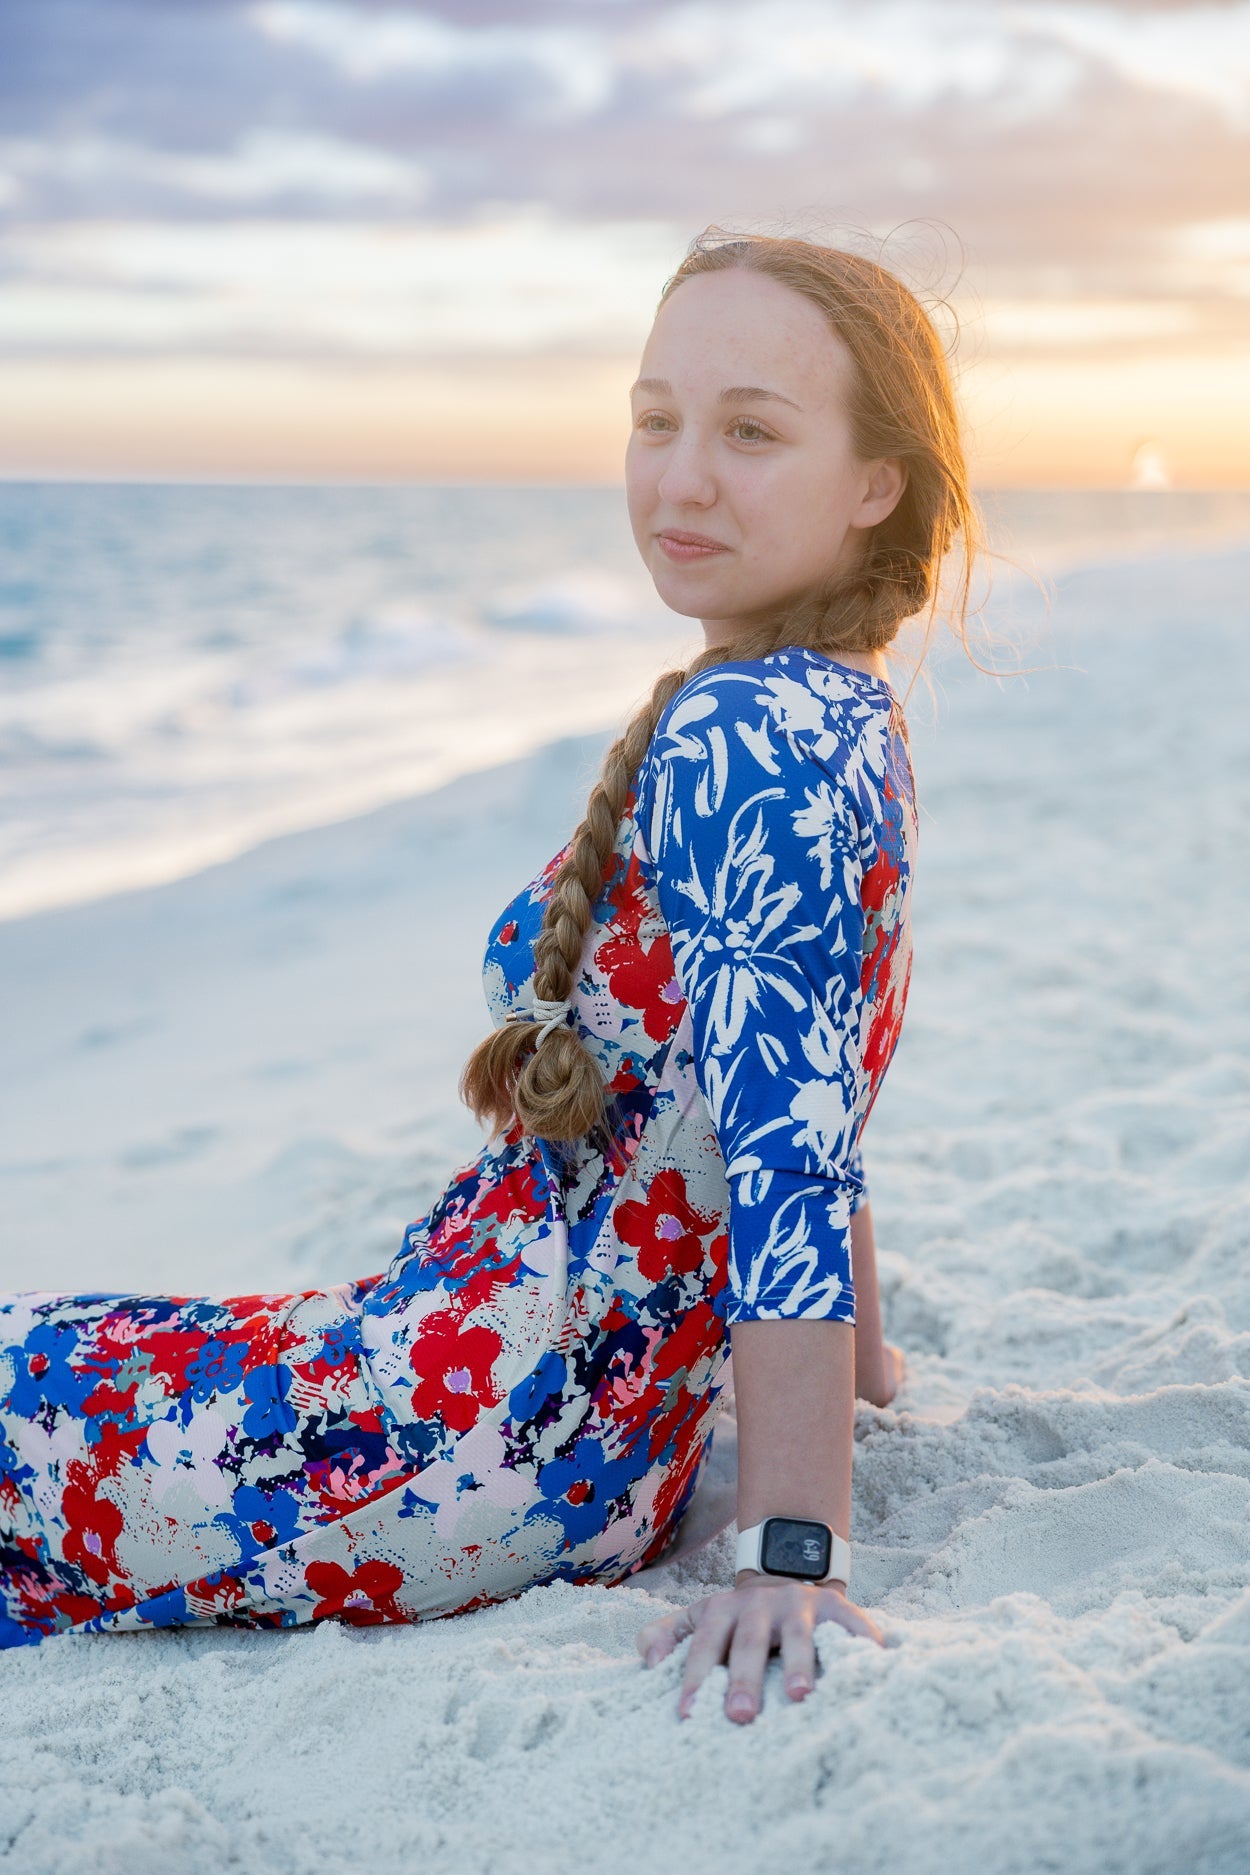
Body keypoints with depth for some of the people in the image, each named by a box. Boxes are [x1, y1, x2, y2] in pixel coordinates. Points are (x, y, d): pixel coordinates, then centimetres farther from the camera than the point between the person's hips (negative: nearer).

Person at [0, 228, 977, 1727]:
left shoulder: (739, 745, -22)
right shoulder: (846, 718, 7)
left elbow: (788, 1155, -28)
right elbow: (803, 1089, 16)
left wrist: (790, 1552, -28)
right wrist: (861, 1356, 27)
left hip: (484, 1450, -9)